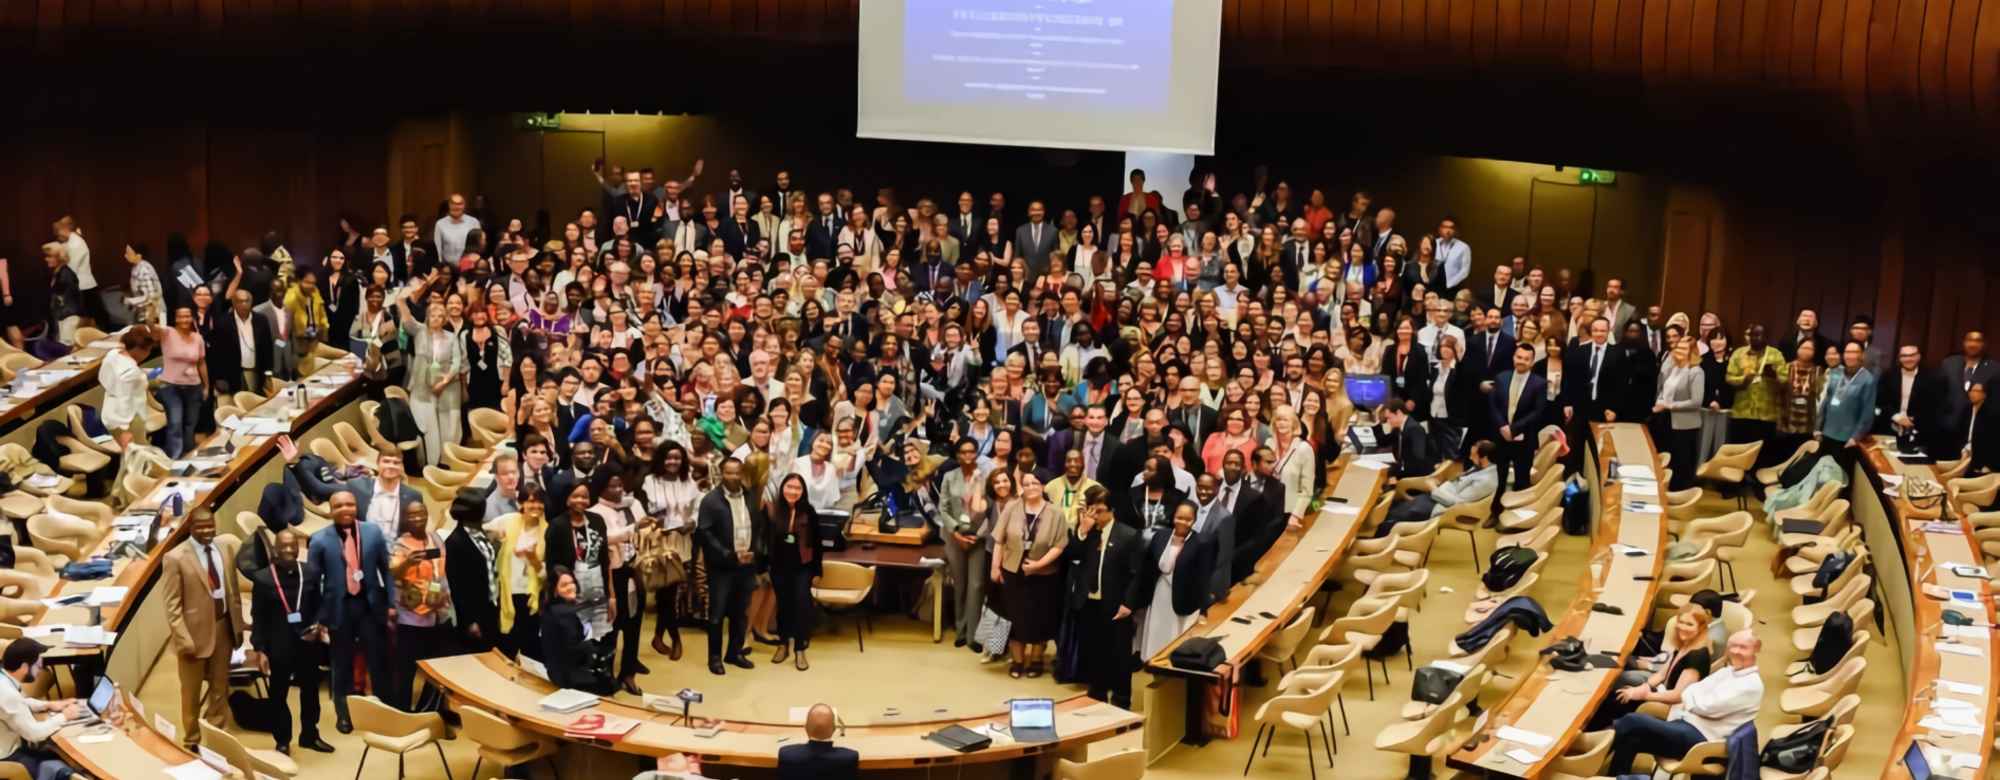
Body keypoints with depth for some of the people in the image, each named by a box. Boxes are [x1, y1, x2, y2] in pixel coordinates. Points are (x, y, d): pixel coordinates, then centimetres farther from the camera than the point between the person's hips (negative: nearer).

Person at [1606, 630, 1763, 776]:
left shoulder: (1752, 684, -8)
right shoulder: (1728, 672, 19)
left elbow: (1710, 707, -14)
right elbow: (1692, 691, 15)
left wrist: (1687, 699, 4)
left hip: (1700, 738, -8)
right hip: (1686, 723, 8)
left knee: (1633, 722, -23)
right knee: (1630, 738, -15)